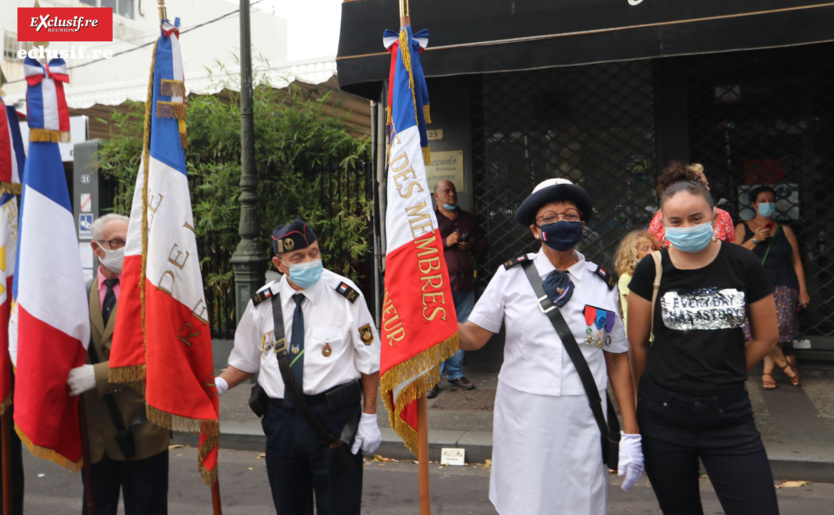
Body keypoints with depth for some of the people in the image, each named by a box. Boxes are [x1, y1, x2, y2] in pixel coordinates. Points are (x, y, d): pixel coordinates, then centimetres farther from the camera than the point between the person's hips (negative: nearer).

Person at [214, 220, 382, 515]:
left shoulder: (346, 296, -8)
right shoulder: (262, 304, 1)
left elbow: (369, 362, -3)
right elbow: (245, 362, 11)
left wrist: (369, 418, -6)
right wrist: (219, 385, -9)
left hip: (334, 418, -3)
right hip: (281, 419, 3)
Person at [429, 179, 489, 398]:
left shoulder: (468, 218, 18)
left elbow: (484, 243, 21)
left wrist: (472, 245, 0)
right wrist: (446, 242, -15)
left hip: (465, 284, 5)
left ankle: (456, 374, 19)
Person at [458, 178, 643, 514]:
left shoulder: (603, 285, 4)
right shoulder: (512, 275, 0)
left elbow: (617, 359, 6)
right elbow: (474, 336, 0)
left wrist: (631, 435, 4)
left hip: (582, 420, 1)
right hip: (522, 416, -1)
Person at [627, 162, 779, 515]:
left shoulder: (742, 264, -2)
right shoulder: (652, 270, -4)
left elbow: (766, 336, 8)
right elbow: (637, 344, 3)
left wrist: (725, 378, 11)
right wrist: (656, 392, 9)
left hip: (729, 415, 0)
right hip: (664, 417, 0)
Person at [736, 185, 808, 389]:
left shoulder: (785, 230, 17)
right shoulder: (743, 228, 12)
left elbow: (796, 261, 15)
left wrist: (803, 290, 8)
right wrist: (755, 240, -8)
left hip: (783, 287, 2)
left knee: (780, 325, -17)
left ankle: (767, 371, -5)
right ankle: (785, 364, -3)